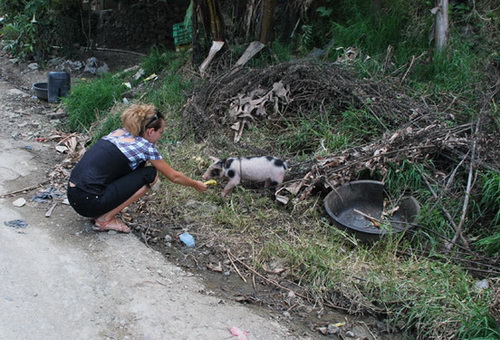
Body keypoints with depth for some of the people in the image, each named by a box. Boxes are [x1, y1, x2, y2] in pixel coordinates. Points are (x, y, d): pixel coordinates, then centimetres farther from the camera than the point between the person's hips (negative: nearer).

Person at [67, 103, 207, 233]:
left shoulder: (119, 132, 14)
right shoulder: (145, 146, -6)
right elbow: (174, 176, 6)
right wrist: (196, 185, 24)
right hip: (88, 202, -8)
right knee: (151, 174, -1)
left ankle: (102, 212, 15)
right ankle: (106, 219, 0)